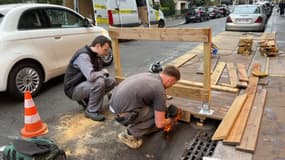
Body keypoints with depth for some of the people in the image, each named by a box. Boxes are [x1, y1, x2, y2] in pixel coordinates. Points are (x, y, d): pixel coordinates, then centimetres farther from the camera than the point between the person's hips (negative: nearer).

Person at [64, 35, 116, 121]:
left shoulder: (96, 55, 4)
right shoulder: (83, 55, -24)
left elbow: (99, 72, 15)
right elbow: (90, 76, -38)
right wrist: (103, 72, -20)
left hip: (85, 84, 9)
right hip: (74, 89, -9)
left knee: (112, 81, -1)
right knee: (99, 82, -33)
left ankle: (86, 99, 9)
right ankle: (91, 111, -14)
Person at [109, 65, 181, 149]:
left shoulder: (148, 74, 13)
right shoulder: (160, 92, -12)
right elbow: (160, 123, -7)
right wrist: (171, 120, 15)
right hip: (122, 112, -9)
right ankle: (129, 134, 7)